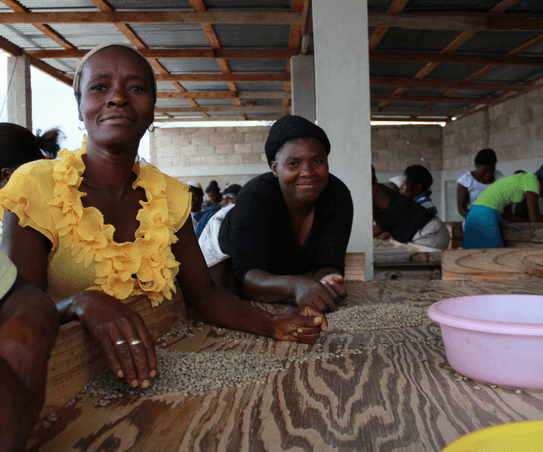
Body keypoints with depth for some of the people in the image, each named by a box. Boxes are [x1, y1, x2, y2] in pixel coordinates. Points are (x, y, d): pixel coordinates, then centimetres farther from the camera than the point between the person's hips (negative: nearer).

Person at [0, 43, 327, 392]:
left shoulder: (170, 196, 2)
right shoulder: (34, 187, -11)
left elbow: (203, 294, 3)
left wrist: (275, 325, -14)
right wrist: (81, 303, -34)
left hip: (155, 371, 1)